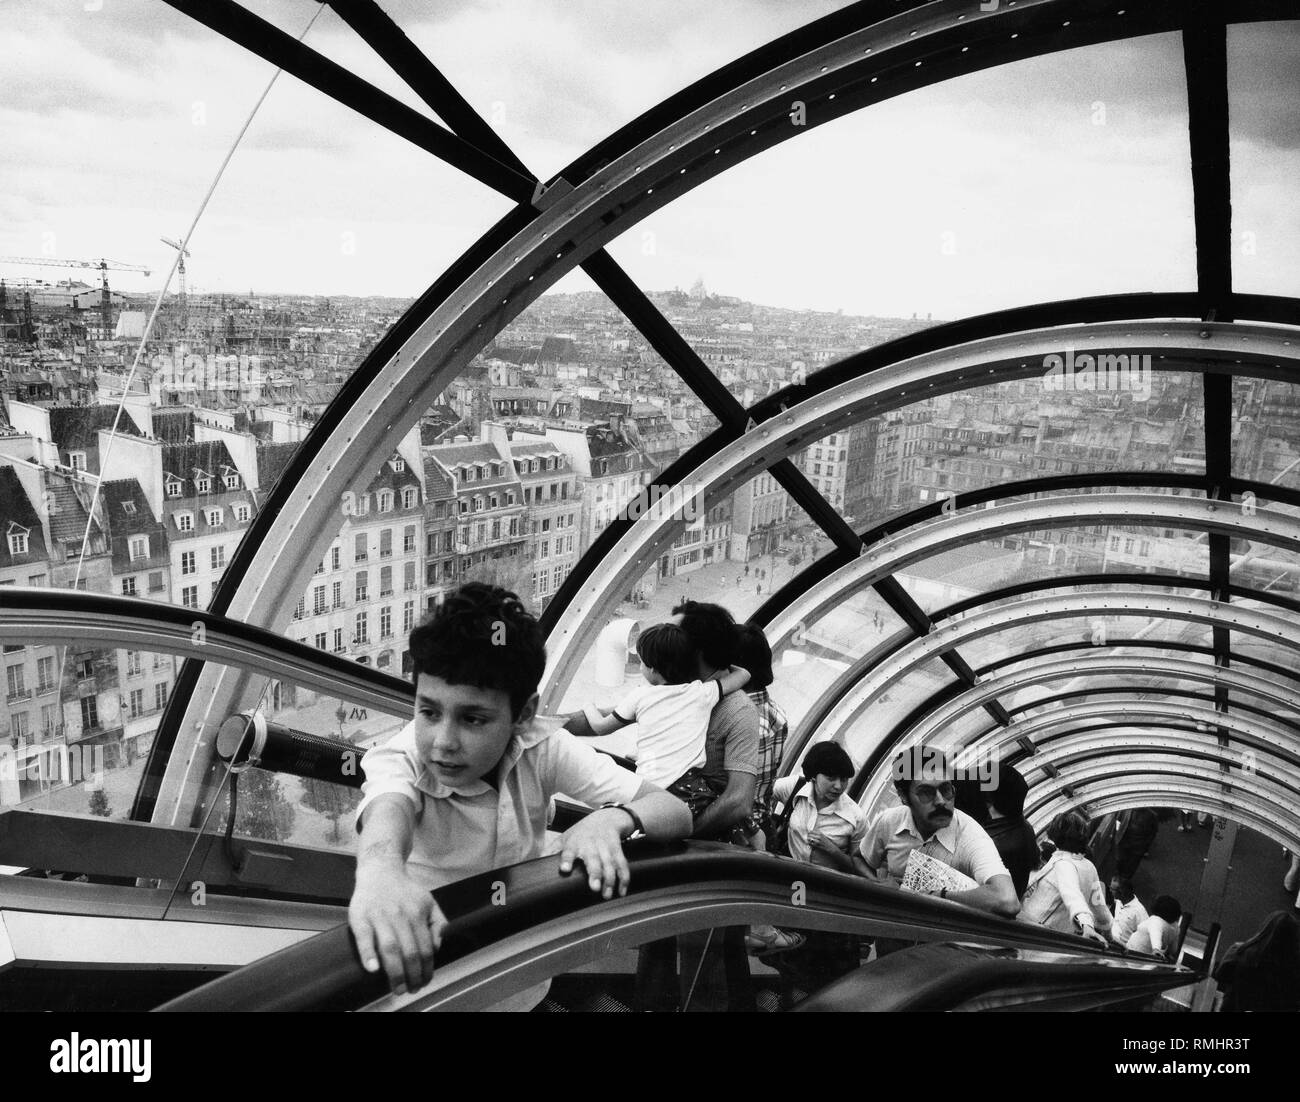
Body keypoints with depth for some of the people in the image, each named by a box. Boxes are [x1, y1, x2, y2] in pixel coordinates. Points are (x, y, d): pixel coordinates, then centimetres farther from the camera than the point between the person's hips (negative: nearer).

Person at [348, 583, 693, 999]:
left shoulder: (543, 750, -13)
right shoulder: (399, 760, -18)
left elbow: (676, 815, -16)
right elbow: (388, 809, -42)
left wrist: (612, 820, -37)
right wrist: (381, 868, -64)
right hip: (421, 974, -3)